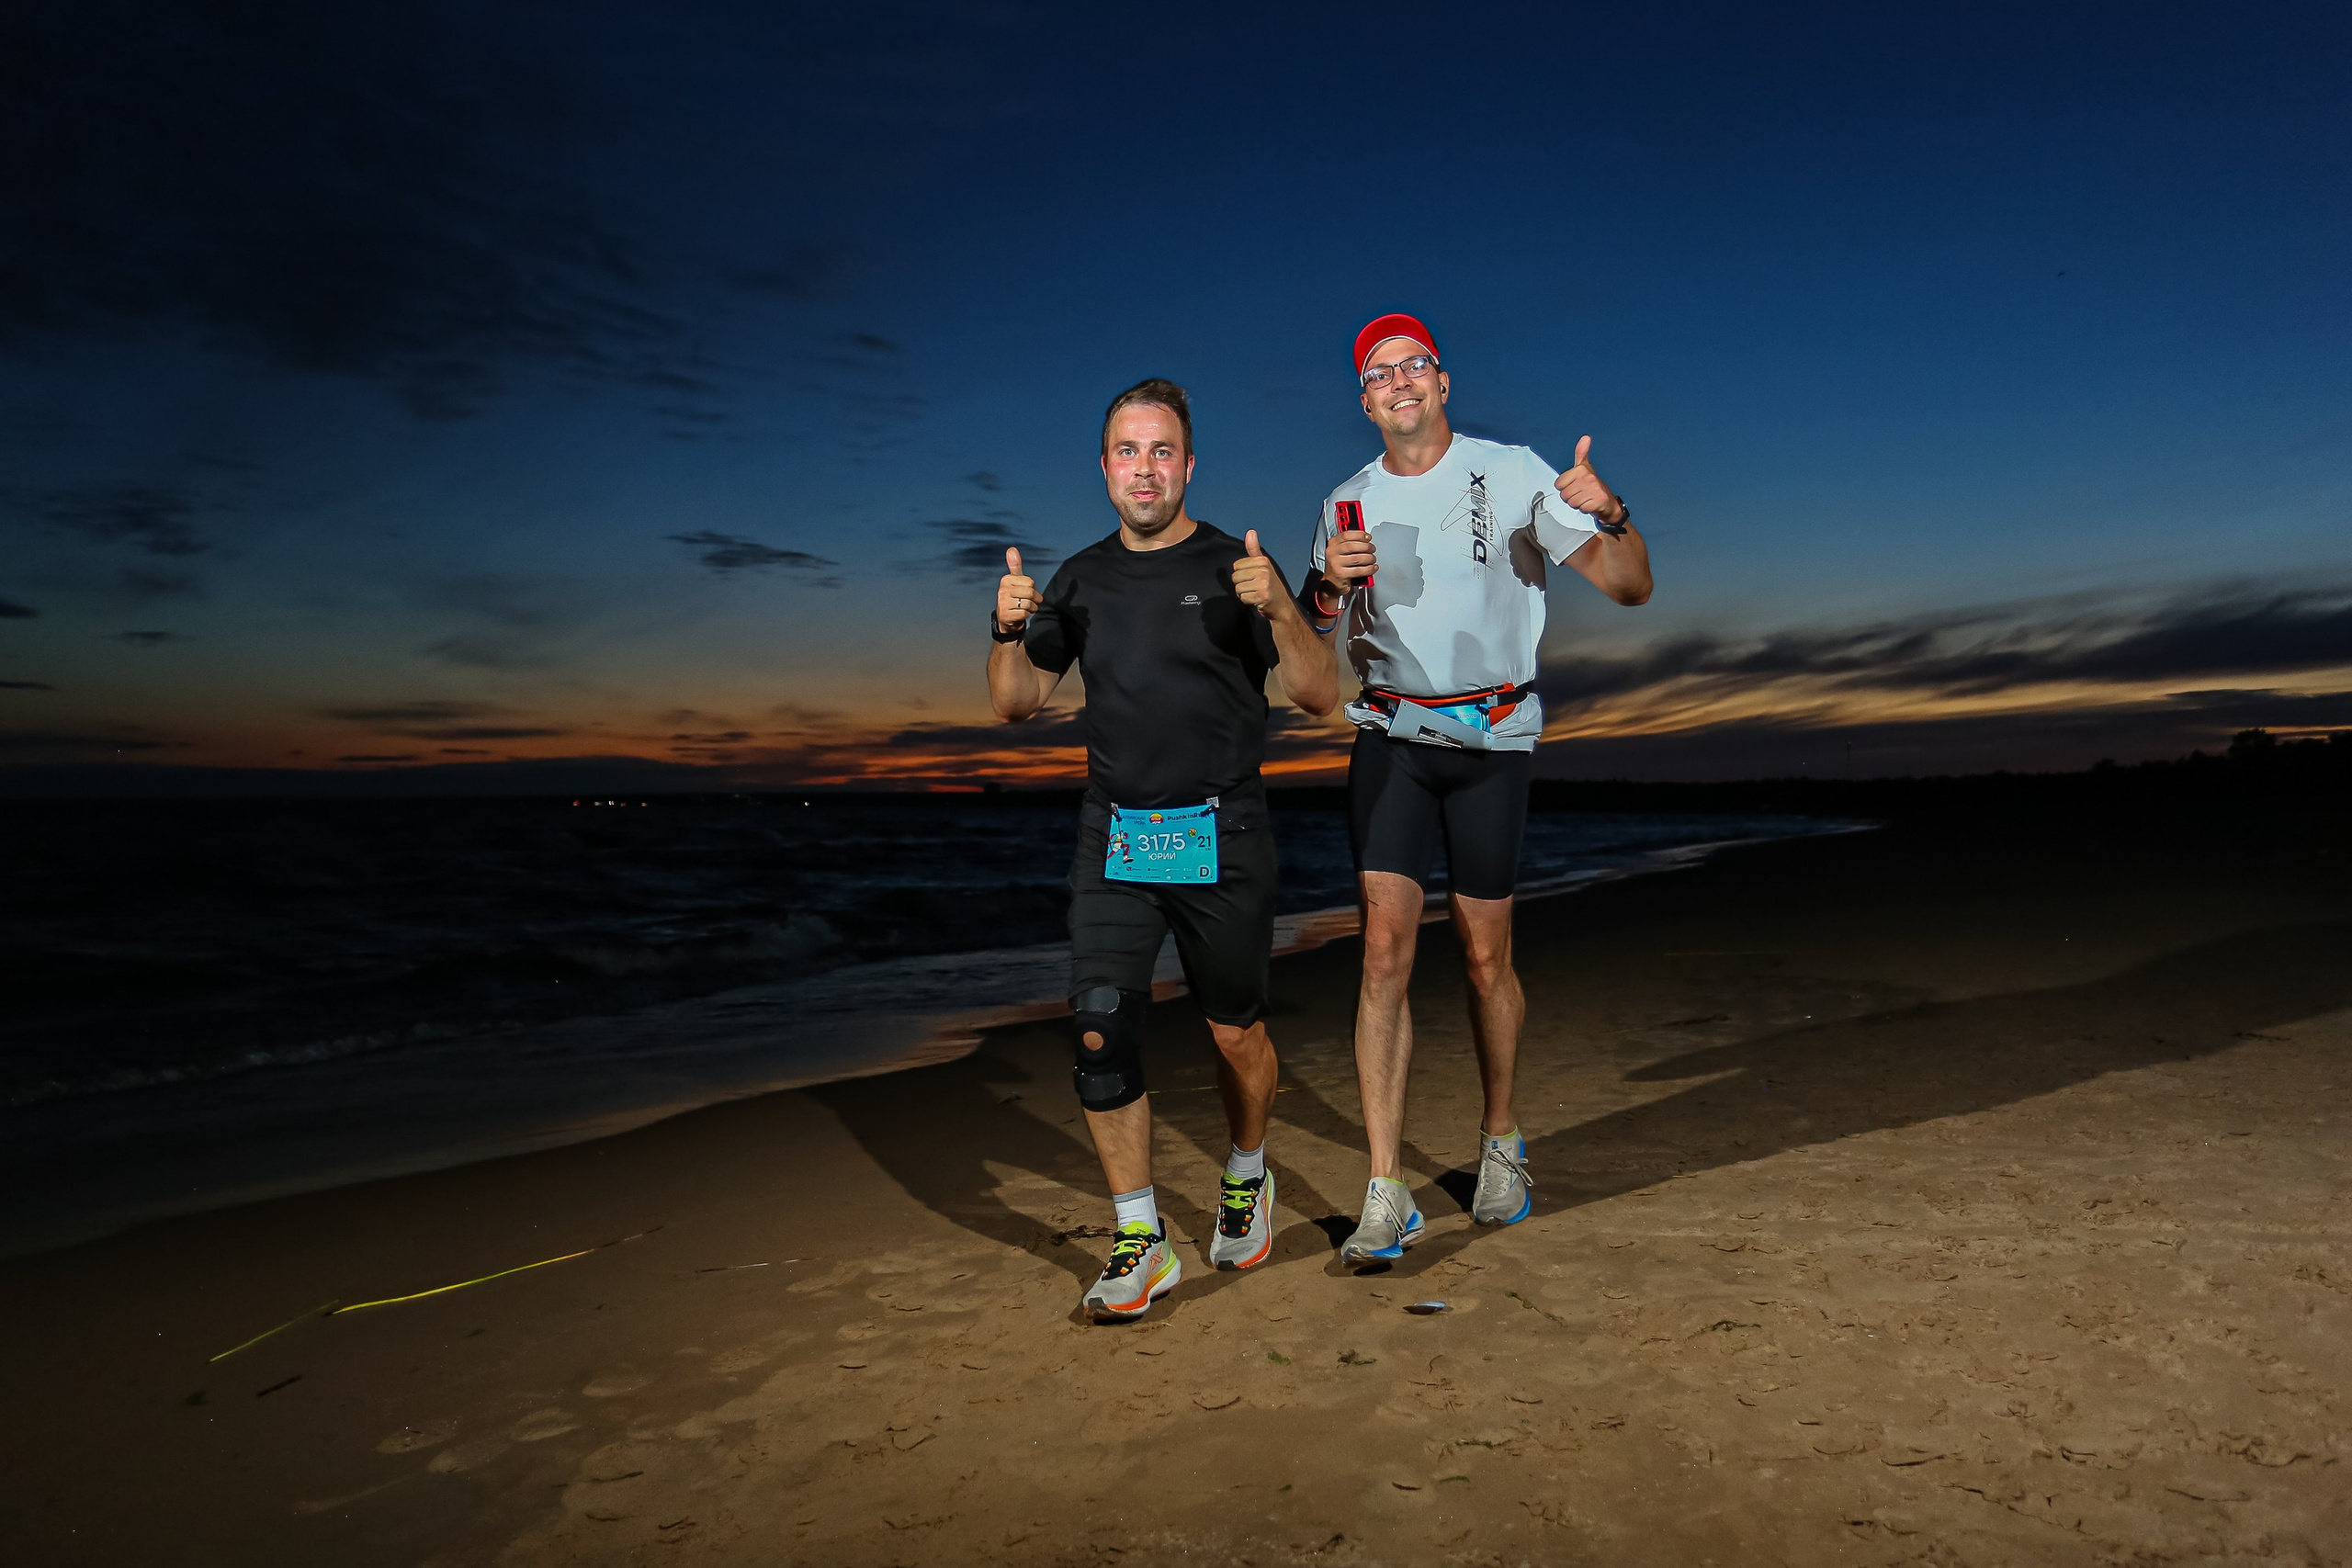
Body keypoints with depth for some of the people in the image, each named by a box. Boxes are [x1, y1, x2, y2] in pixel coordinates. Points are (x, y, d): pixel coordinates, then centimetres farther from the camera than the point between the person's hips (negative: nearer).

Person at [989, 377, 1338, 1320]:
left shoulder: (1235, 568, -2)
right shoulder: (1082, 580, 9)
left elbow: (1320, 697, -7)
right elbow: (1014, 704, 10)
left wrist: (1280, 608, -24)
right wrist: (1008, 629, -10)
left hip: (1221, 840, -2)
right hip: (1114, 839, 2)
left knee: (1235, 1034, 8)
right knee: (1101, 1034, -8)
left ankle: (1246, 1179, 37)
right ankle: (1139, 1241, 5)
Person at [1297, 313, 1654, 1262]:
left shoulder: (1513, 474, 1)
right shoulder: (1346, 505, 10)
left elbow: (1629, 589, -4)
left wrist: (1610, 517, -25)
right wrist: (1327, 586, -11)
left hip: (1494, 737, -1)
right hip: (1390, 739, 2)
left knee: (1486, 958, 3)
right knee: (1385, 949, -10)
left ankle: (1500, 1140, 29)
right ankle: (1387, 1196, -5)